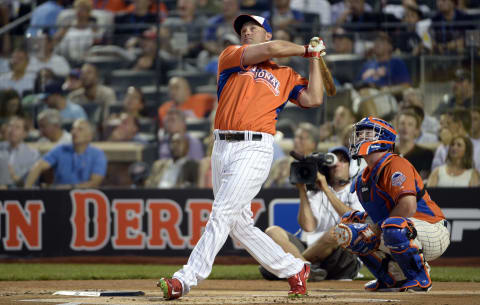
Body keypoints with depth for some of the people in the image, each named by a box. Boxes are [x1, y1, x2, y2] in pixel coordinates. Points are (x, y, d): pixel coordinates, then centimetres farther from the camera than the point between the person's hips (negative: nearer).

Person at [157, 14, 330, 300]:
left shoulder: (285, 75, 14)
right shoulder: (230, 56, 14)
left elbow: (313, 99, 2)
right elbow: (270, 49, 1)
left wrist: (314, 59, 9)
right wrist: (305, 49, 15)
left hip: (254, 149, -4)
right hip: (222, 147, 4)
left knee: (222, 215, -13)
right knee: (240, 225, 6)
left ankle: (186, 279, -17)